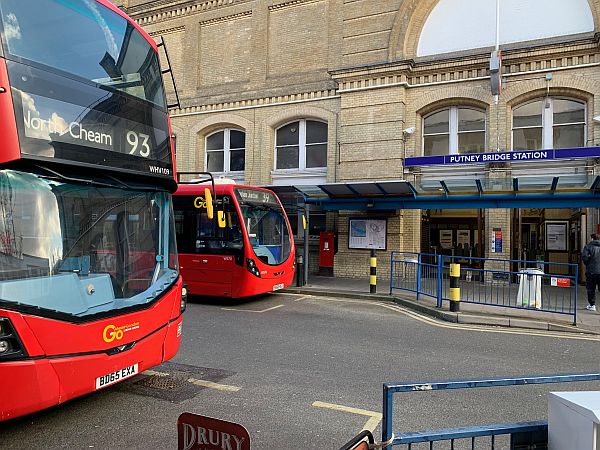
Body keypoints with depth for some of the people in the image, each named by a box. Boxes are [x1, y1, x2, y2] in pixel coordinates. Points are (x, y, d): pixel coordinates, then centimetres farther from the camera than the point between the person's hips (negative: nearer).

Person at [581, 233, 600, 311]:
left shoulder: (588, 246, -4)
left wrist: (587, 264, 2)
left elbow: (584, 256, -15)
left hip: (591, 271, -3)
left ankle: (592, 305, 8)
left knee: (591, 289, 6)